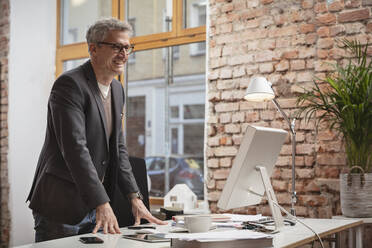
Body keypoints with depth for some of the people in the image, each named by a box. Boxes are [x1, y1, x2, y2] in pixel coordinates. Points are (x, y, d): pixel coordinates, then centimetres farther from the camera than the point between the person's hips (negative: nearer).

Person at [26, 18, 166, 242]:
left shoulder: (117, 89, 11)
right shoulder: (70, 84, -16)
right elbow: (75, 148, -25)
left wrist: (134, 197, 4)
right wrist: (102, 204, -28)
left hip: (95, 207, 8)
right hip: (60, 208, -7)